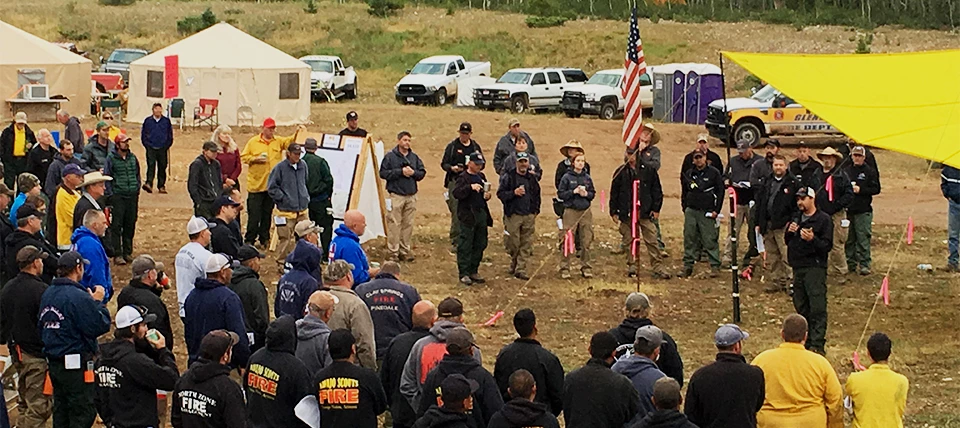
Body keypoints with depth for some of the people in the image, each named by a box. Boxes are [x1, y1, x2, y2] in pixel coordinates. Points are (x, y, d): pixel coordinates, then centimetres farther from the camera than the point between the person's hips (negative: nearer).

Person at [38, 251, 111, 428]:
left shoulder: (48, 294, 7)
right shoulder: (79, 297, -19)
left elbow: (41, 327, 14)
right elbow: (100, 325, -18)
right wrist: (98, 302, -4)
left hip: (54, 363, 8)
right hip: (77, 366, -8)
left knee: (61, 412, 16)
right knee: (83, 414, -2)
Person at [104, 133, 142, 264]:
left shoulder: (133, 158, 11)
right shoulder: (111, 159, -3)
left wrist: (137, 190, 11)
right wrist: (110, 195, -8)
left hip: (132, 196, 5)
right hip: (117, 196, -5)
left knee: (130, 225, 8)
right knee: (116, 226, -6)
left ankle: (128, 252, 17)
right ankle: (117, 254, -4)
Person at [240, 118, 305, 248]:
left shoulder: (278, 141, 9)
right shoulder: (253, 142, 1)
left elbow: (290, 141, -5)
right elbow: (243, 157, 2)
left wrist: (297, 133, -22)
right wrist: (255, 159, -14)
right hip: (256, 184, -3)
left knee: (267, 214, 11)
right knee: (254, 214, -2)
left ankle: (264, 239, 20)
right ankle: (249, 240, 5)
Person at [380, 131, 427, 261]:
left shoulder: (414, 157, 12)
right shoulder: (390, 156, -1)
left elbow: (422, 172, 13)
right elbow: (383, 172, -7)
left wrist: (413, 172, -7)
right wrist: (400, 171, -12)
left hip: (411, 195, 4)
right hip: (396, 195, -4)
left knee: (408, 224, 7)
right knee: (394, 224, -7)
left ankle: (406, 251, 14)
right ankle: (393, 252, -3)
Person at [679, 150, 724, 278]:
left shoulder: (713, 173, 0)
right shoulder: (688, 174, 12)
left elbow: (720, 192, 0)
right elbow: (684, 193, 19)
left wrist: (716, 210, -5)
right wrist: (685, 208, 9)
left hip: (707, 212, -4)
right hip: (691, 211, 4)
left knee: (710, 240, -6)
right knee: (689, 240, 3)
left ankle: (715, 266, -2)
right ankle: (687, 266, 9)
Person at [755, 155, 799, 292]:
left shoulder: (792, 183, -1)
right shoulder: (767, 183, 15)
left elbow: (798, 204, -3)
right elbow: (759, 203, 18)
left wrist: (793, 221, -12)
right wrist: (758, 223, 13)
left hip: (784, 225, -6)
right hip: (767, 225, 6)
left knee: (786, 255, -10)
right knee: (771, 257, 9)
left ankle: (788, 282, -6)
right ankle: (775, 282, 15)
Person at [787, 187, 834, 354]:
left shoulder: (823, 220, -4)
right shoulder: (797, 218, 19)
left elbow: (827, 246, -9)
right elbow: (787, 242, 22)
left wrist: (812, 239, -26)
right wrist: (789, 232, 1)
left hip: (815, 268, -7)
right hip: (798, 268, 7)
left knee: (817, 308, -10)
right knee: (801, 307, 10)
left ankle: (817, 344, -13)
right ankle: (806, 341, 18)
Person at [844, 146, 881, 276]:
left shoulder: (870, 171, 1)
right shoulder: (846, 171, 12)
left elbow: (876, 189, -3)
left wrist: (860, 190, -13)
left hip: (863, 211, -4)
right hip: (848, 210, 4)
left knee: (863, 239, -7)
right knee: (849, 239, 8)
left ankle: (864, 265, -4)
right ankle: (850, 263, 16)